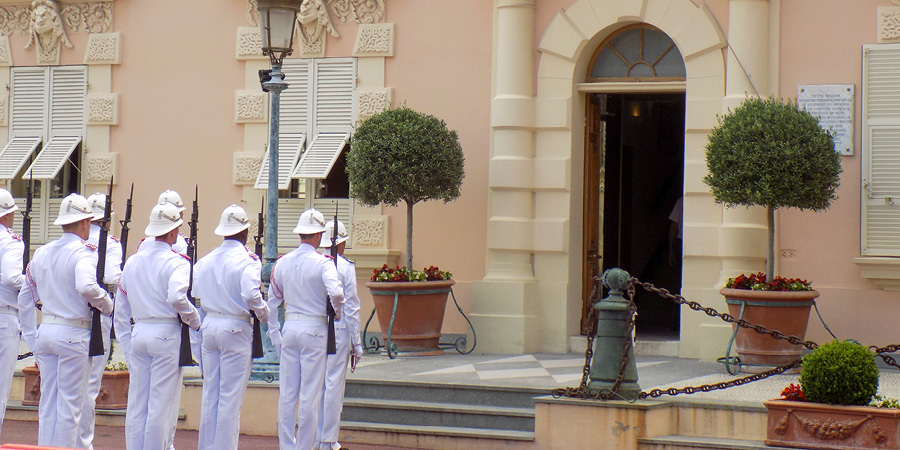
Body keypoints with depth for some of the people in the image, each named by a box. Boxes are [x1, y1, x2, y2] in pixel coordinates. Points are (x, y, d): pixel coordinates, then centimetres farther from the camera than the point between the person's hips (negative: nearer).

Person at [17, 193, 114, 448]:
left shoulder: (42, 253, 12)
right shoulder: (83, 252, -11)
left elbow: (24, 299, 17)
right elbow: (86, 287, -31)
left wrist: (31, 339, 21)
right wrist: (107, 305, -14)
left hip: (46, 331, 7)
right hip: (74, 334, -7)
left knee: (47, 402, 12)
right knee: (69, 405, -1)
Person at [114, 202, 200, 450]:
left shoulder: (132, 262, 12)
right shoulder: (176, 262, -8)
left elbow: (121, 310, 15)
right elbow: (177, 297, -27)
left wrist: (127, 345, 19)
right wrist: (195, 321, -10)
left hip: (138, 334, 6)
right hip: (167, 335, -6)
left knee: (136, 404, 9)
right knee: (161, 406, -2)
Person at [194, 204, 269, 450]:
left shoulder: (206, 260, 6)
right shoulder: (247, 259, -12)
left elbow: (193, 290, 0)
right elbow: (251, 294, -24)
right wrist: (264, 315, -7)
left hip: (209, 326, 6)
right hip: (235, 328, -6)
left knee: (210, 393, 13)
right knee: (231, 395, -1)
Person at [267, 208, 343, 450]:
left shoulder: (282, 263, 6)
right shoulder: (322, 263, -9)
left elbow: (271, 303, 10)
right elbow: (335, 292, -26)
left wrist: (275, 337, 15)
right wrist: (336, 311, -4)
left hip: (289, 328, 5)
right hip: (315, 329, -5)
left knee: (287, 393, 8)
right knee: (310, 394, 1)